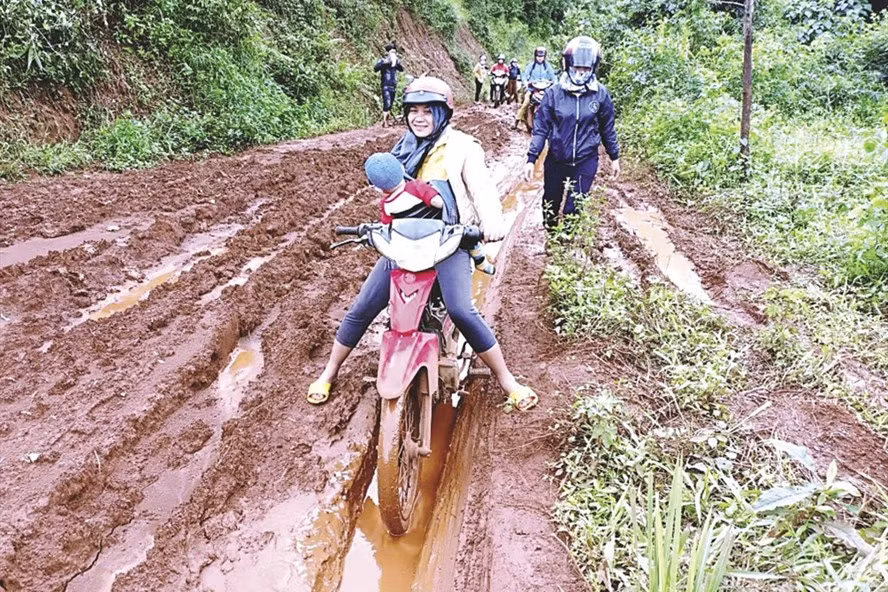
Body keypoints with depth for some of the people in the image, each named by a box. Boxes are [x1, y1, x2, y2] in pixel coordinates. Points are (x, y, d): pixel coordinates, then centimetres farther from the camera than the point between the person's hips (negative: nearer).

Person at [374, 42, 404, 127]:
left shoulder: (396, 60, 11)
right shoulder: (382, 60, -3)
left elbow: (402, 69, 2)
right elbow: (375, 69, -17)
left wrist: (397, 62, -13)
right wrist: (385, 63, -27)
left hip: (394, 85, 6)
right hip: (386, 86, -6)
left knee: (390, 104, 10)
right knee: (387, 103, -16)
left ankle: (387, 121, 19)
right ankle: (384, 121, -12)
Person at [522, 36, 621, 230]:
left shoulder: (600, 94, -5)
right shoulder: (554, 93, -7)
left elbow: (607, 127, 5)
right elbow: (541, 127, -5)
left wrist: (614, 157, 12)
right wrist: (531, 159, -8)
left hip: (586, 162, -1)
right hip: (556, 160, 1)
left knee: (574, 208, -3)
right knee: (550, 203, 16)